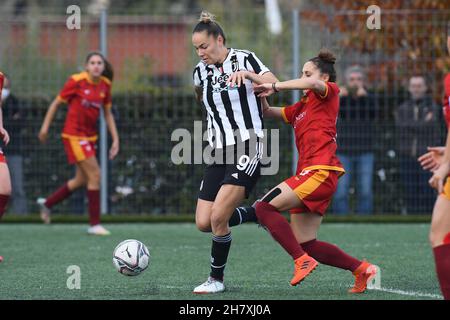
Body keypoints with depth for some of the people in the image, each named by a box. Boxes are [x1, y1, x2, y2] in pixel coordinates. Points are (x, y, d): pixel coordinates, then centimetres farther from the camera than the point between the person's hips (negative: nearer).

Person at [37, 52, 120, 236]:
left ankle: (47, 203, 34)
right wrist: (45, 127, -4)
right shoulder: (76, 81, -14)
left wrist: (115, 139, 6)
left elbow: (107, 114, 12)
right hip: (74, 135, -7)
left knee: (82, 180, 14)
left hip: (89, 137, 7)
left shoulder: (105, 85, 3)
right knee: (94, 174, -12)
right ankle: (94, 224, -6)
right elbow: (56, 103, -4)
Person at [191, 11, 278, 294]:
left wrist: (248, 75, -36)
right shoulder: (201, 72, 10)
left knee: (218, 217, -17)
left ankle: (217, 279, -1)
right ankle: (258, 216, 22)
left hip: (247, 149, -7)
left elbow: (274, 85, -21)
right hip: (219, 153, 7)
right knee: (203, 223, -1)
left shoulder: (244, 59, -6)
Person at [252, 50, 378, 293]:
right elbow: (269, 113, 26)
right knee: (305, 244, 4)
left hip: (321, 171, -9)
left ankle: (302, 261, -21)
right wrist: (263, 94, 7)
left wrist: (275, 87, -16)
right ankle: (362, 269, 8)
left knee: (265, 207, -18)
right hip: (311, 174, 9)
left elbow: (312, 84, -19)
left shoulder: (330, 93, 3)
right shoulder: (301, 108, 26)